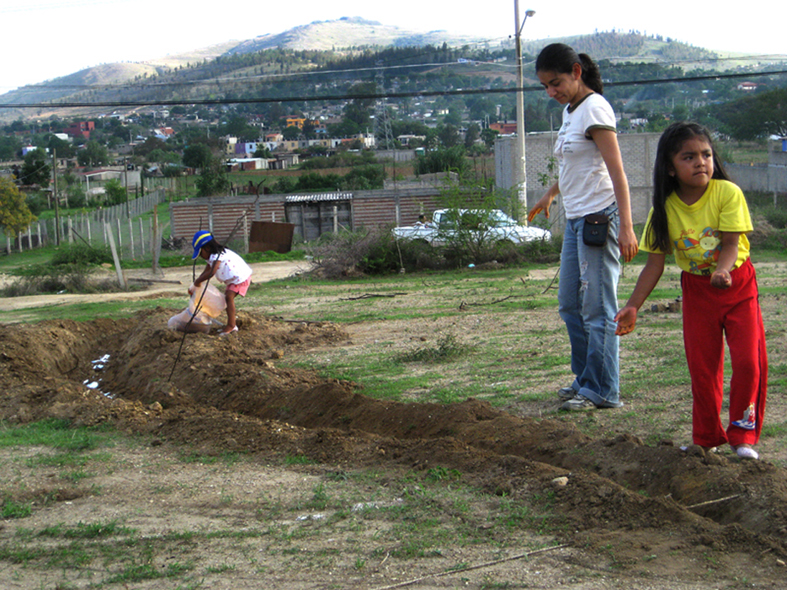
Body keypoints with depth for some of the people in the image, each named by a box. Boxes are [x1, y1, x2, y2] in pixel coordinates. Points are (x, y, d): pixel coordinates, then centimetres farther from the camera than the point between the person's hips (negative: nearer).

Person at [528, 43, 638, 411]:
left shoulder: (594, 108, -13)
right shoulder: (570, 111, 14)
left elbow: (616, 170, -19)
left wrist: (626, 226, -24)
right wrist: (550, 194, 41)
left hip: (599, 217, -10)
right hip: (575, 219, 10)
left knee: (598, 308, -5)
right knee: (570, 304, 13)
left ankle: (602, 391, 0)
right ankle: (586, 380, 24)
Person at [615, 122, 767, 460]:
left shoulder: (727, 193, -17)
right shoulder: (665, 208, -10)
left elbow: (731, 243, -21)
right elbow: (655, 264, -5)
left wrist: (722, 270, -43)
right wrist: (633, 306, -10)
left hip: (738, 284, -2)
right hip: (697, 290, 2)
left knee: (749, 362, -10)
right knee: (702, 368, 5)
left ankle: (743, 435, 6)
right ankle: (706, 438, 21)